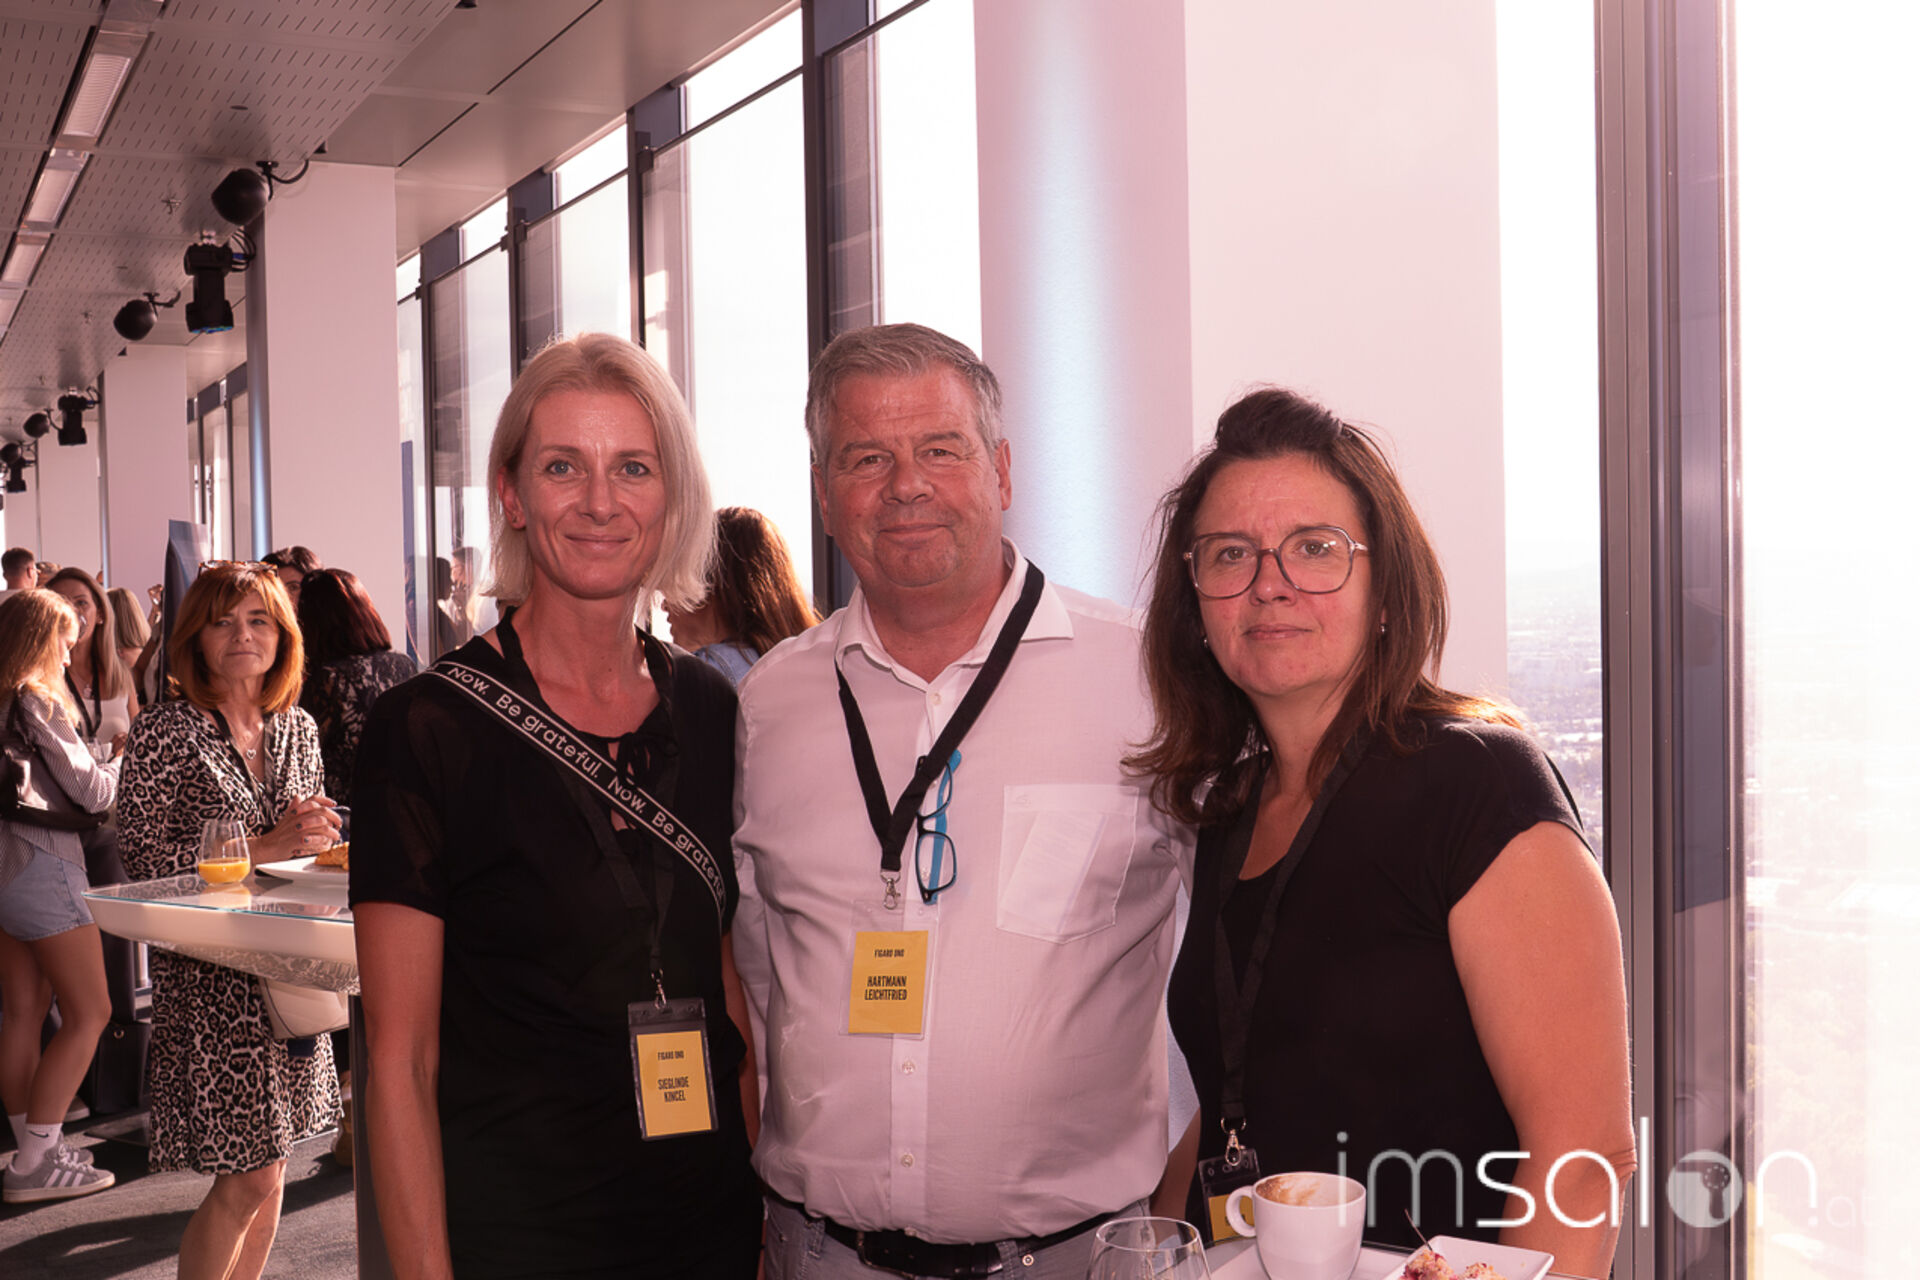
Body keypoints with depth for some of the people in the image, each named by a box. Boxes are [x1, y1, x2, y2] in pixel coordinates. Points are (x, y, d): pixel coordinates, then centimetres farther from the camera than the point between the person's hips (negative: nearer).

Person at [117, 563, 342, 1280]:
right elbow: (144, 860, -13)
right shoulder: (166, 732, -9)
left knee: (267, 1166, 12)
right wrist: (265, 848, -18)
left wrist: (314, 831, -5)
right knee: (250, 1179, -5)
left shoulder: (297, 728, 8)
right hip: (208, 975, -6)